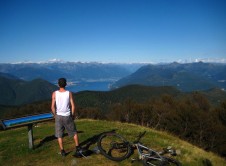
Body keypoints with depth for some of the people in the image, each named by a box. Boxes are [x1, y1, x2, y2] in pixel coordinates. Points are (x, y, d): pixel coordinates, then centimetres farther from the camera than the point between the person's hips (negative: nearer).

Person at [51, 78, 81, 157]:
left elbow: (52, 107, -7)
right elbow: (73, 106, -8)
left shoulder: (55, 93, -6)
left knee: (59, 135, 13)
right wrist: (73, 115, 6)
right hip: (67, 116, 0)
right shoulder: (69, 93, -8)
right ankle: (77, 147, 24)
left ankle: (62, 151, 19)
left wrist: (55, 115, 8)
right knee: (74, 132, 18)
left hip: (58, 116, 1)